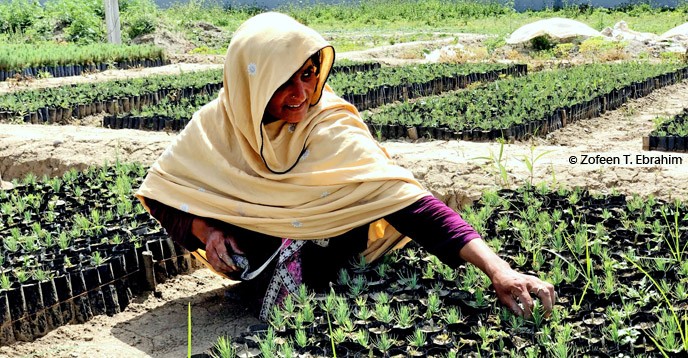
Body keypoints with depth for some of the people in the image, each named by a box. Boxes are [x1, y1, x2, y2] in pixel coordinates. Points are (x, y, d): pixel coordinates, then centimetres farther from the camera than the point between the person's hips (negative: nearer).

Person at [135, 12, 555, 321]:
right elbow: (163, 190, -7)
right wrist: (204, 230, -27)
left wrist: (497, 269, -49)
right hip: (253, 245, 2)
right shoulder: (219, 123, -20)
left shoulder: (332, 132, -28)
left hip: (319, 247, -2)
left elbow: (406, 200, -39)